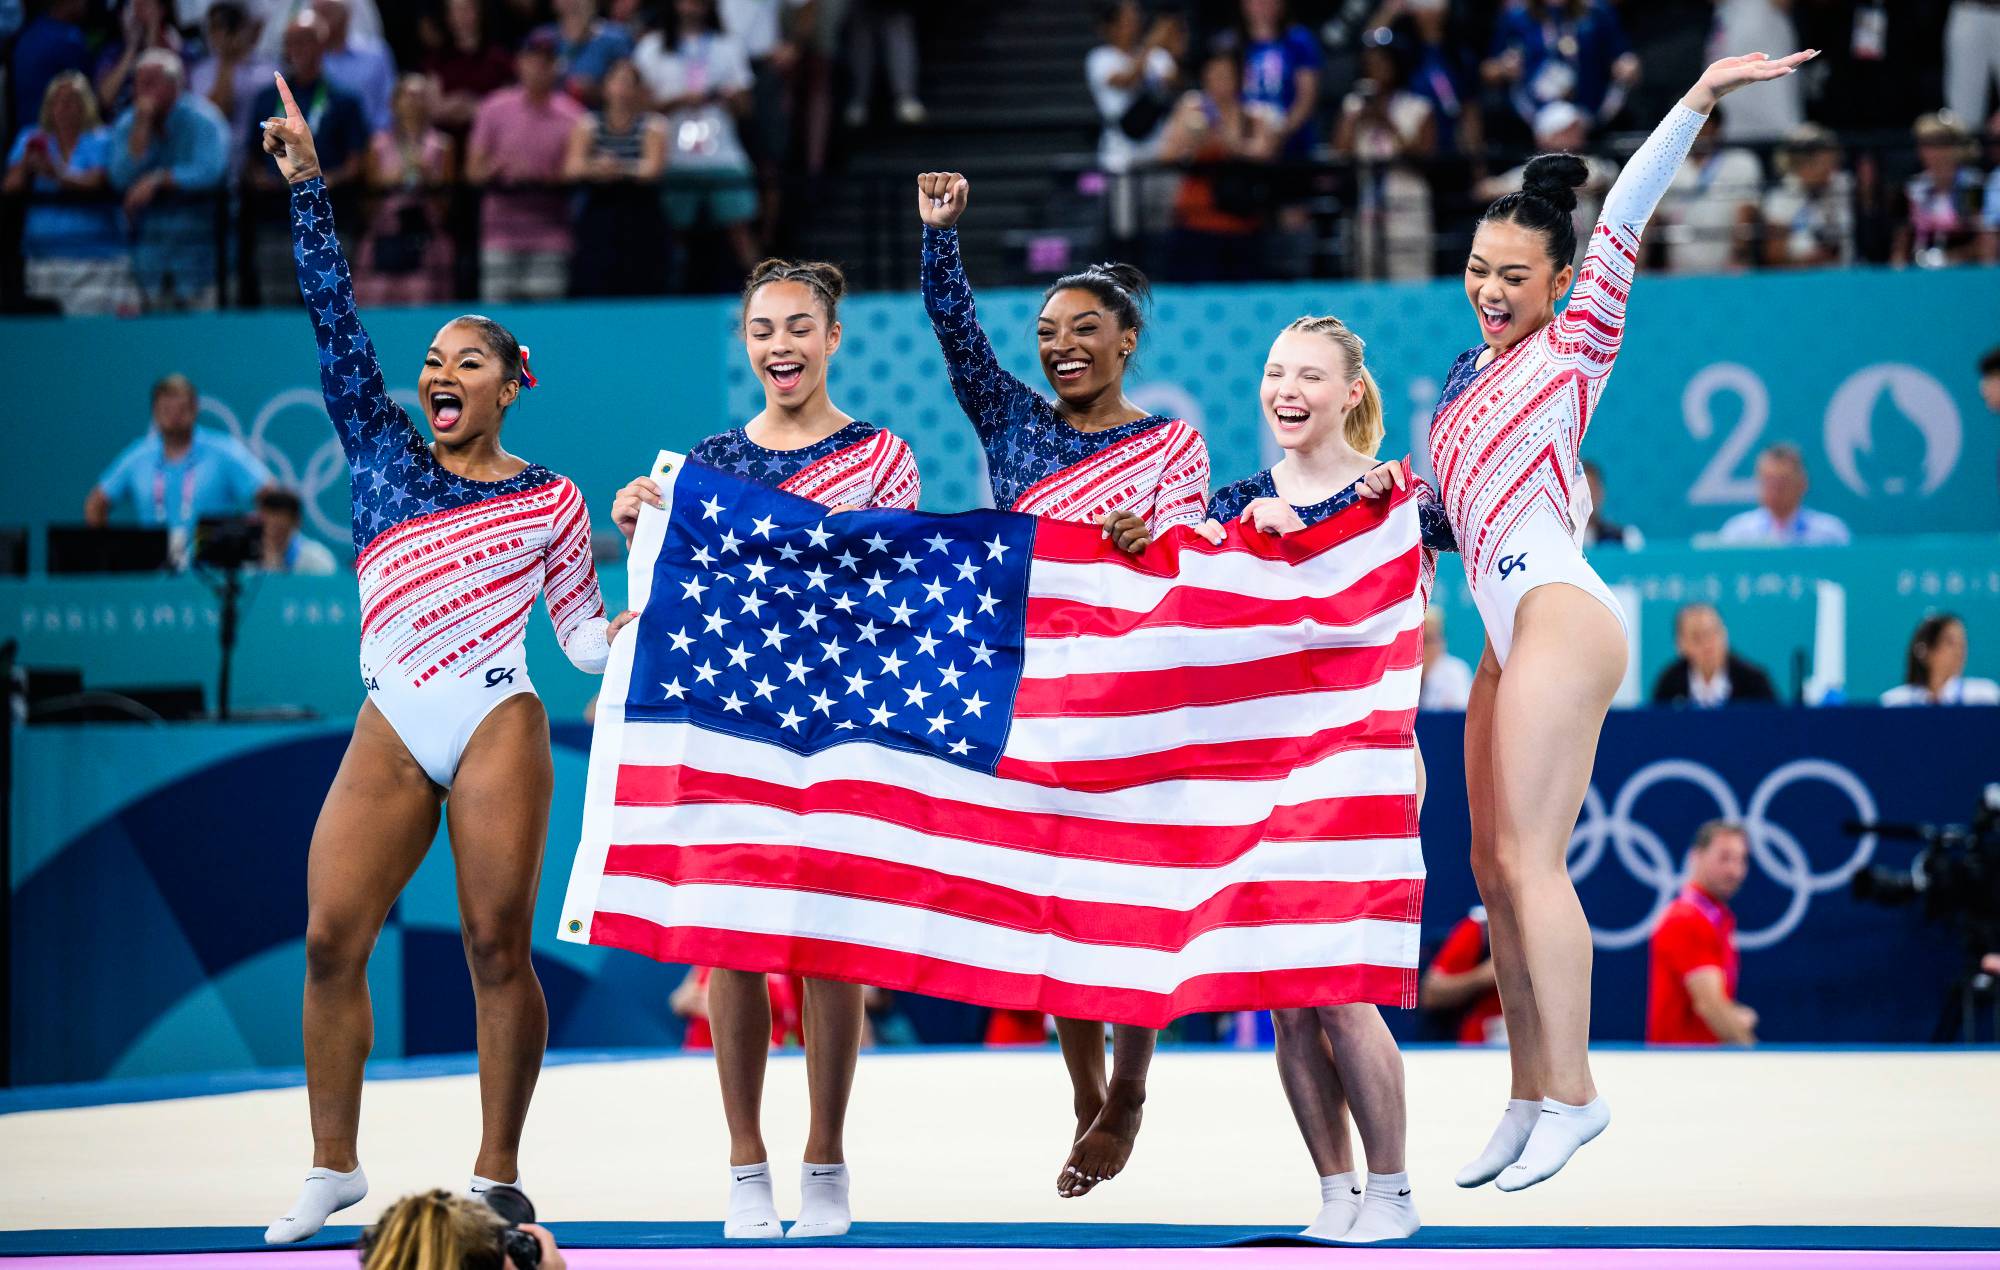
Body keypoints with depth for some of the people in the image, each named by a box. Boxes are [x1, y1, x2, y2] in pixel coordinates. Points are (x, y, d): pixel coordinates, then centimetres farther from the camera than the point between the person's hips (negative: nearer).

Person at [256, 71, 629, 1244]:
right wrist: (309, 188, 5)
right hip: (391, 730, 3)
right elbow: (337, 320, 9)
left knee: (498, 945, -4)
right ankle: (334, 1165, 6)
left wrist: (647, 618, -10)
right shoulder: (382, 453, 13)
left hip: (496, 723, -2)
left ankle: (498, 1173, 2)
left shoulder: (550, 501, 9)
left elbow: (586, 637, 9)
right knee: (333, 936, -5)